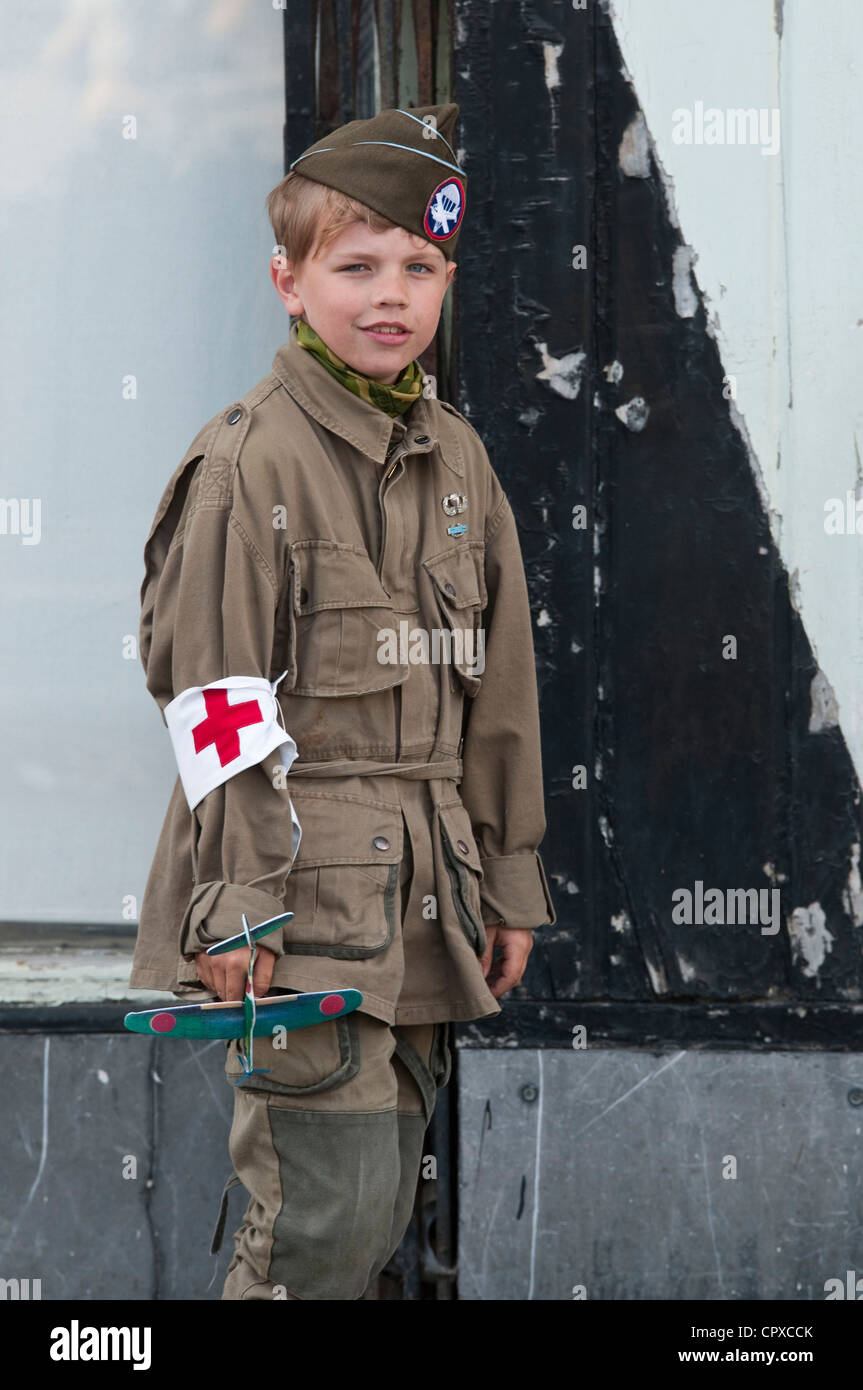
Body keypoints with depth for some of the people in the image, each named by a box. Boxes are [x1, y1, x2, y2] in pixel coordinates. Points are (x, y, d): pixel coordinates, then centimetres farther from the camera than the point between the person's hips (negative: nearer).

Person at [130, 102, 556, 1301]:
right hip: (302, 888, -7)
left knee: (383, 1210, 10)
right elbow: (212, 698, -11)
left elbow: (500, 688, 17)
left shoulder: (459, 460, 12)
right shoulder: (248, 463, -9)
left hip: (423, 892, 7)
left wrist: (509, 881, 17)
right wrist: (229, 906, -15)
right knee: (333, 1212, -12)